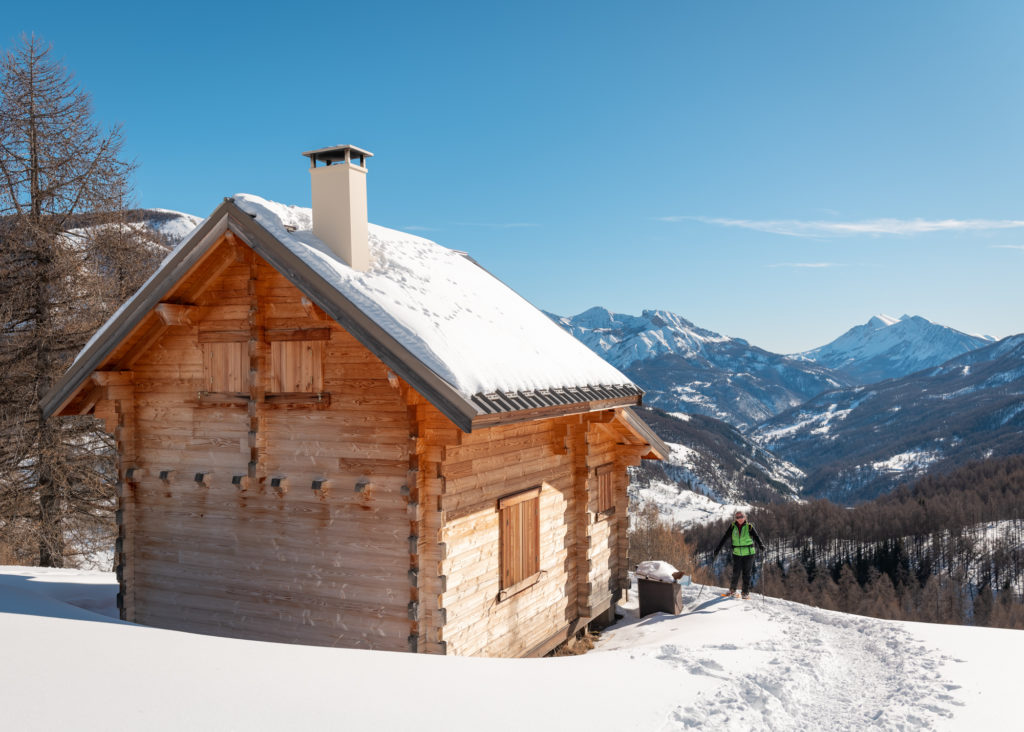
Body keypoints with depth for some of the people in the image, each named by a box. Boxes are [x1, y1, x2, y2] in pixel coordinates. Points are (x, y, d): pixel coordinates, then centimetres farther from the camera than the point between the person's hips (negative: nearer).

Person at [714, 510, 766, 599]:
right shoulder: (732, 527, -1)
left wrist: (761, 545, -32)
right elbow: (725, 538, 1)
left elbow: (756, 537, -13)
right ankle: (732, 590, 22)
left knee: (746, 573, 1)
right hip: (737, 553, 1)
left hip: (748, 553, -1)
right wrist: (717, 549, -3)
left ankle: (746, 592, 14)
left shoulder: (749, 527, -4)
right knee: (736, 572, 1)